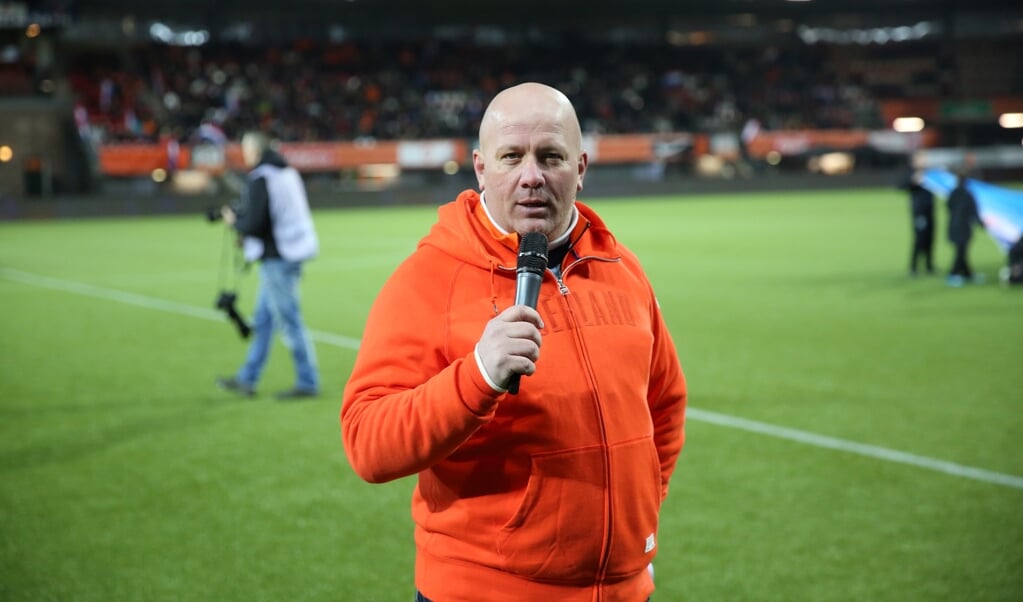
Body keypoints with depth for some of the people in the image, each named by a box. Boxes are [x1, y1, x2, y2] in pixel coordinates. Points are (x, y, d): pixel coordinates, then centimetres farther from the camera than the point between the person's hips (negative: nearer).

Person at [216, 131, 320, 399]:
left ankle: (308, 382, 2)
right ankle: (247, 379, 23)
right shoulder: (288, 173, 11)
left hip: (276, 258, -9)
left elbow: (254, 223, -19)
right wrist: (241, 217, 15)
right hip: (292, 253, 9)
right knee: (263, 320, 15)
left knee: (289, 321, -3)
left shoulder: (260, 179, -15)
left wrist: (234, 221, 1)